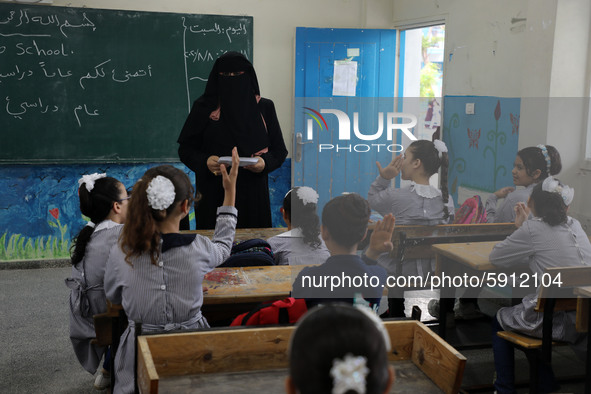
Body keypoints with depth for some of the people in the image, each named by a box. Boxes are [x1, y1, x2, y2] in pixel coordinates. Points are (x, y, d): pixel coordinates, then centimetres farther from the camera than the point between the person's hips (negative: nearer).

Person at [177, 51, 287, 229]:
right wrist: (205, 162, -14)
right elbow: (185, 148, 4)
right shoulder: (204, 107, 4)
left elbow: (279, 150, 8)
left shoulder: (264, 108, 7)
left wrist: (265, 163, -13)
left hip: (252, 196, 1)